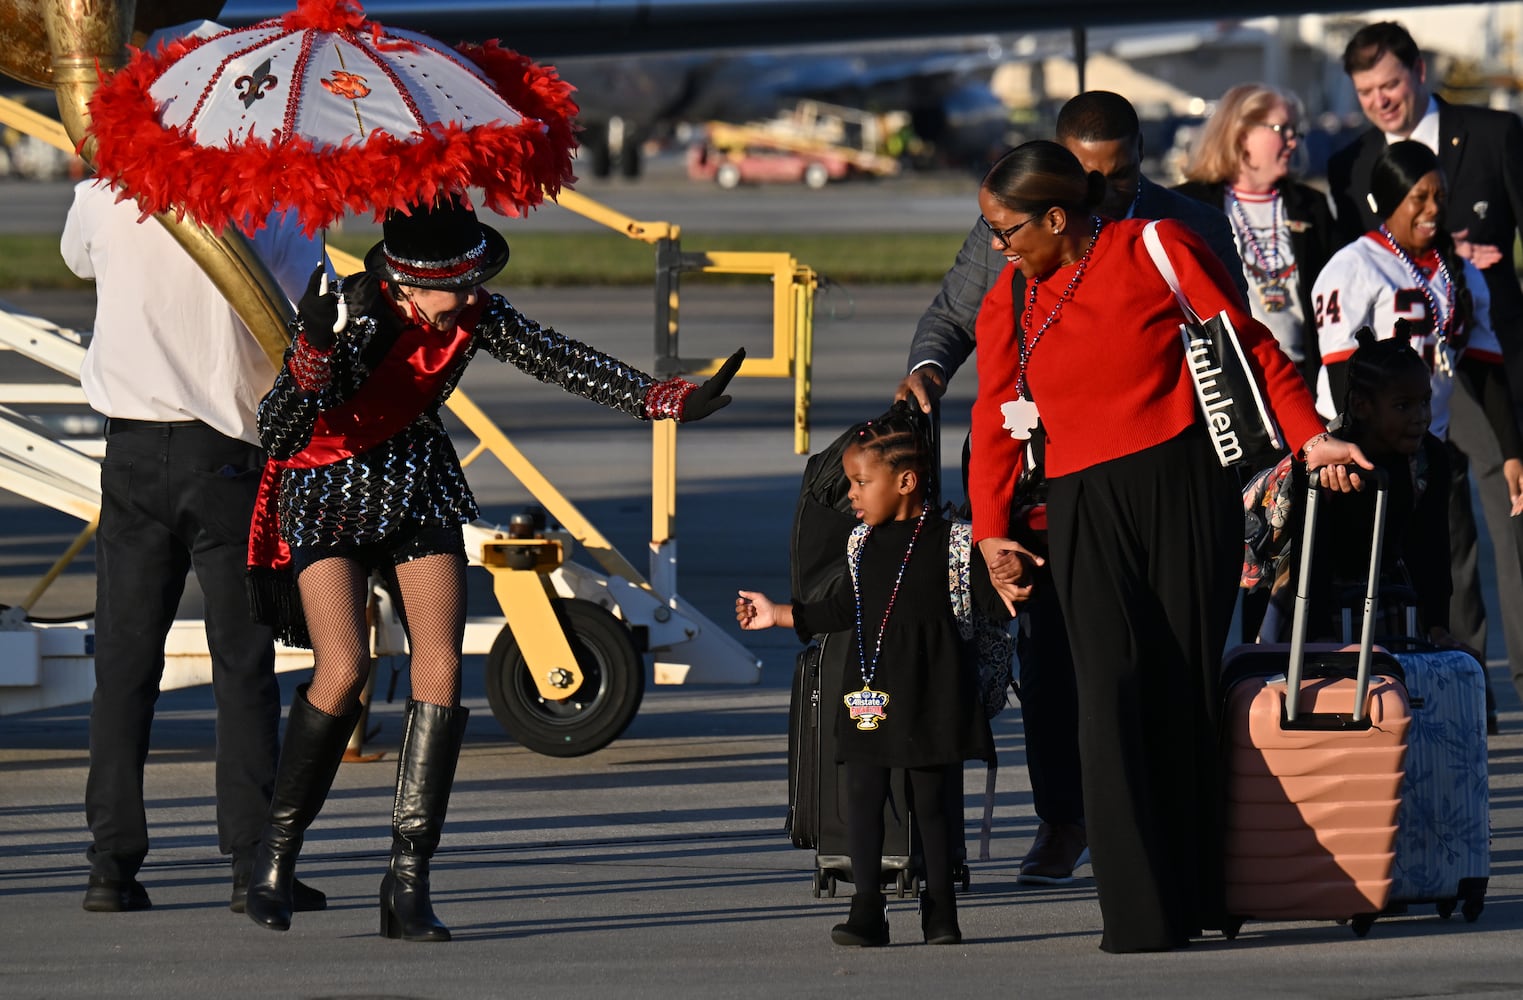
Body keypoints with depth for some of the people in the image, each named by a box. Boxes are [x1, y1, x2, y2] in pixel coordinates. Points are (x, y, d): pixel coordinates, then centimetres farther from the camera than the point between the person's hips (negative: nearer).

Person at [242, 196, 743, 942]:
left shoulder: (473, 316, -12)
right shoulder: (351, 315, -26)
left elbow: (561, 362, -3)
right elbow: (277, 432, -30)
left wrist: (663, 399, -7)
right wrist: (313, 357, -48)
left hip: (416, 485, 5)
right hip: (325, 494, -5)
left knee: (440, 666, -10)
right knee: (343, 669, -18)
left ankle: (408, 883, -7)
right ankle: (276, 849, 4)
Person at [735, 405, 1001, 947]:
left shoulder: (947, 541, -7)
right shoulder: (866, 546, 11)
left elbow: (991, 601, -8)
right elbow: (846, 608, 23)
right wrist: (779, 615, 27)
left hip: (929, 693, -5)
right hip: (869, 691, 5)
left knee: (931, 800, 1)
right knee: (862, 795, -1)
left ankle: (939, 910, 12)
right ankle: (866, 911, 2)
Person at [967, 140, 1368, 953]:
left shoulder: (1154, 250, 0)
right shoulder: (1007, 307, 10)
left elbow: (1249, 344, 4)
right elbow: (995, 423, 14)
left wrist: (1310, 439, -1)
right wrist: (992, 533, 7)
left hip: (1186, 489, -2)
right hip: (1085, 512, 2)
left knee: (1186, 690, 1)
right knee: (1113, 688, -14)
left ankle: (1195, 899, 11)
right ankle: (1138, 914, -16)